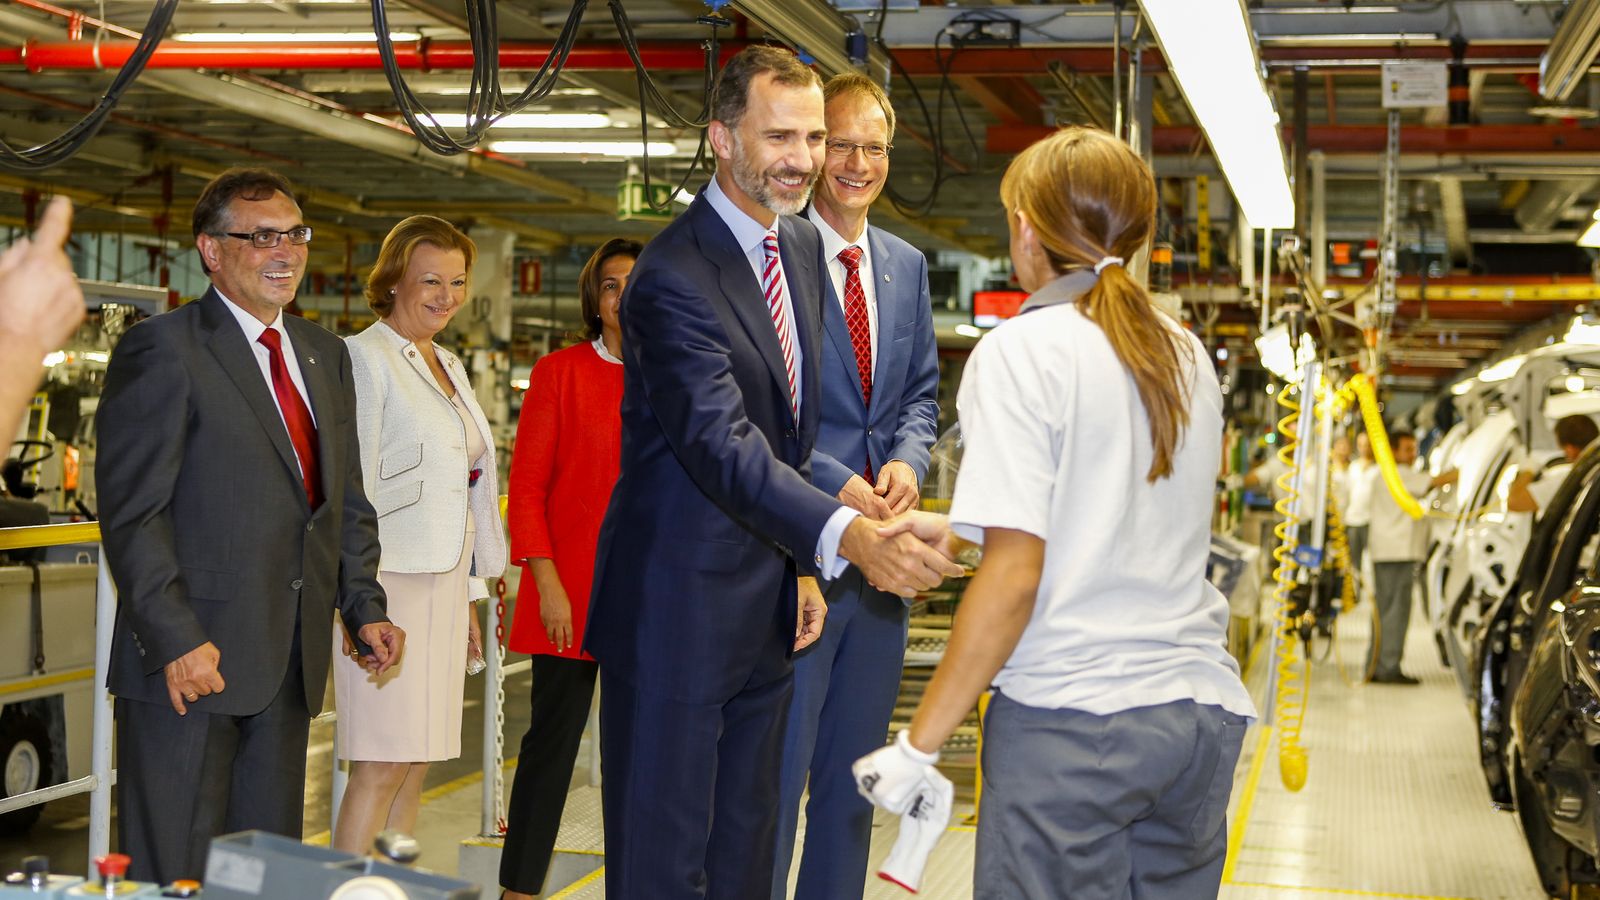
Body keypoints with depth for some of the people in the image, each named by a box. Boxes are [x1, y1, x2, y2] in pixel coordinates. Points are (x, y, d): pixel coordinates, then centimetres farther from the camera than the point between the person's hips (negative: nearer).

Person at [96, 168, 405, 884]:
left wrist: (363, 608, 10)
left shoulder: (324, 354, 15)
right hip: (191, 660, -7)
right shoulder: (161, 350, -8)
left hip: (290, 660, 7)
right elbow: (131, 514, -13)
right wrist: (176, 639, -19)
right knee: (173, 871, 0)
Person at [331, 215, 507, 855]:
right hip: (388, 580, -8)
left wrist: (469, 596, 20)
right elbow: (352, 488, -12)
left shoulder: (450, 366, 18)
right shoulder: (365, 357, -7)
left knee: (415, 766, 8)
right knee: (381, 766, -10)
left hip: (444, 584, 8)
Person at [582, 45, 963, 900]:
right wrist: (846, 537, -44)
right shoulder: (673, 277, -19)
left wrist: (800, 566, 12)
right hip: (677, 607, -8)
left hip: (767, 602, 8)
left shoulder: (802, 246, 10)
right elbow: (723, 446, -31)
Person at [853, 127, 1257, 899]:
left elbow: (1014, 576, -15)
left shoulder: (1022, 350, -8)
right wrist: (954, 529, 31)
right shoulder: (1187, 355, 11)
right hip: (1203, 713, 7)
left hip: (1072, 719, -6)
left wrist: (917, 746, -10)